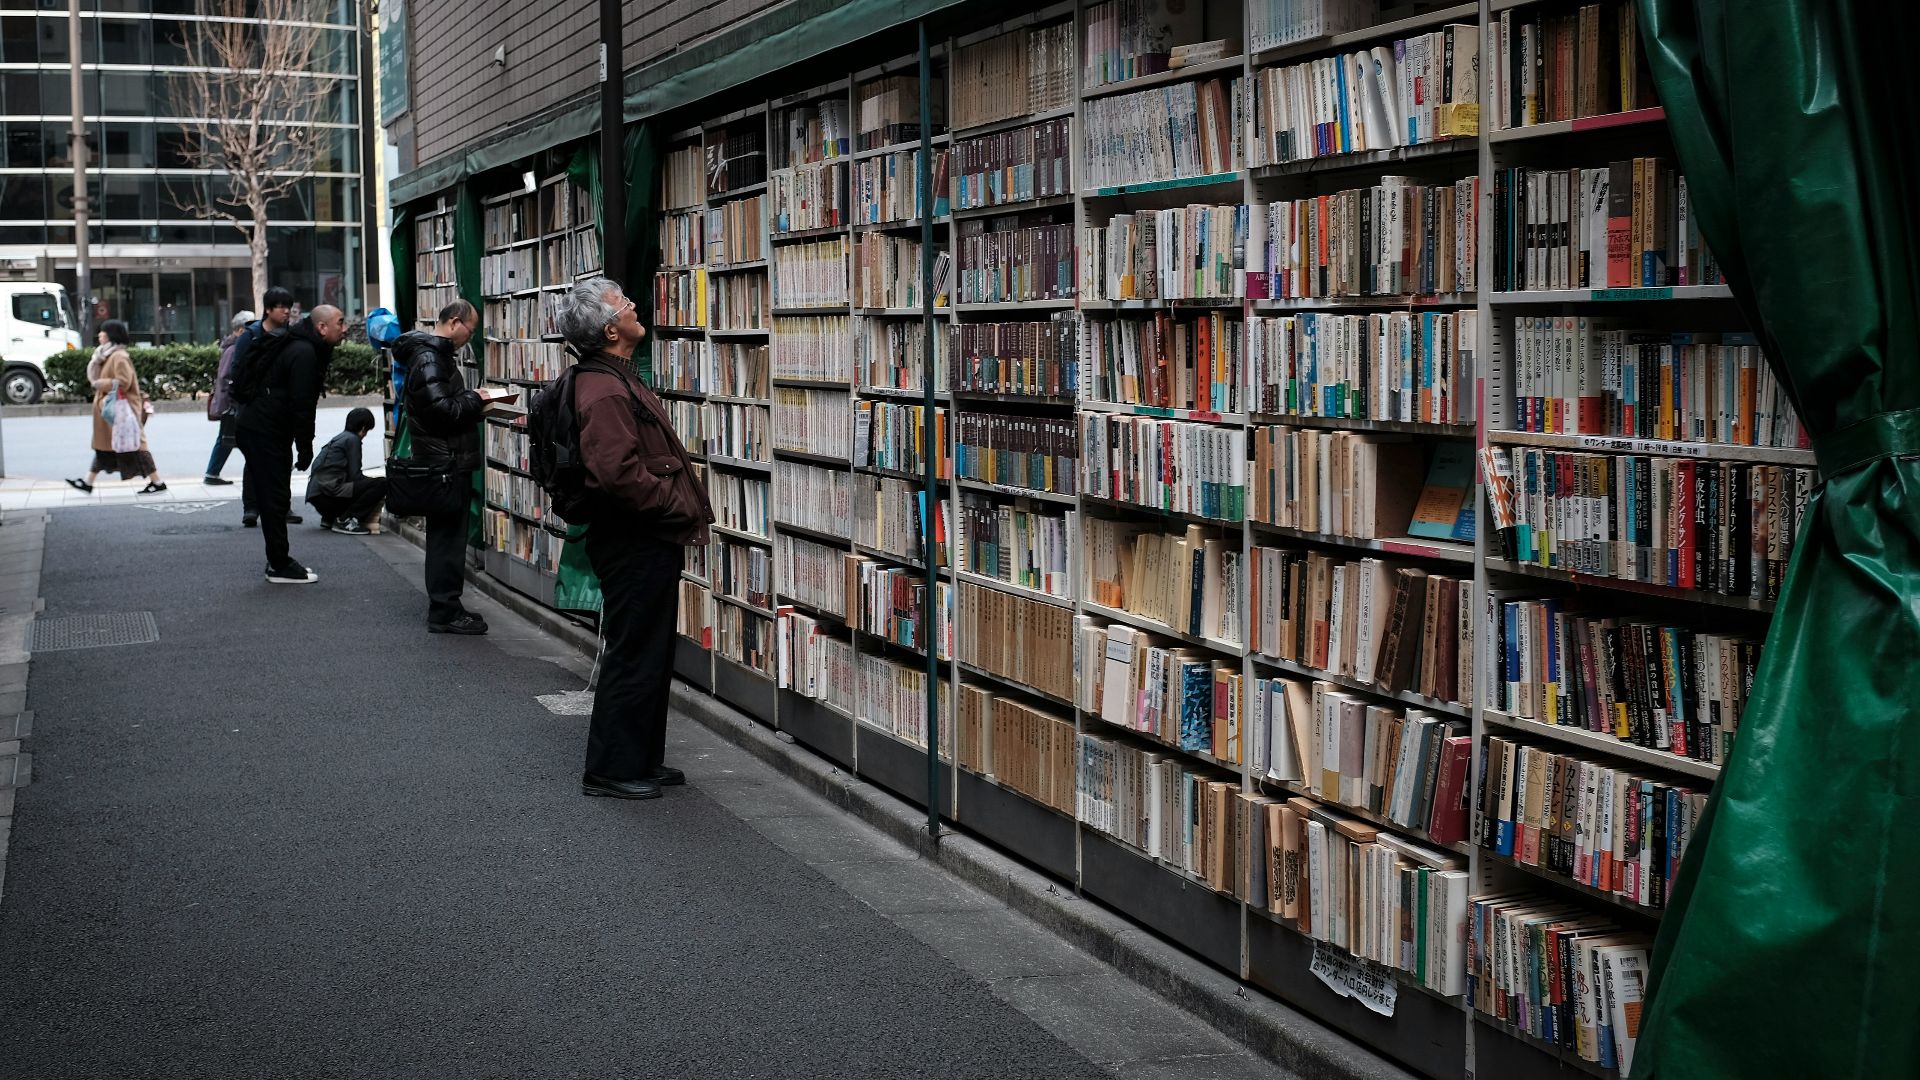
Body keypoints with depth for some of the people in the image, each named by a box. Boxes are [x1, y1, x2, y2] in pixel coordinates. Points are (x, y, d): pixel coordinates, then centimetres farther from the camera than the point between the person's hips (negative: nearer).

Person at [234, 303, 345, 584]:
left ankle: (278, 561, 21)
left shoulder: (303, 348, 16)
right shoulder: (304, 353, -18)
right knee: (275, 499, -6)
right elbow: (301, 404, -22)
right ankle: (280, 566, -1)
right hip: (265, 433, -11)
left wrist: (304, 446, 18)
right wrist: (305, 448, -17)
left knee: (273, 498, 15)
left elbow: (302, 401, 20)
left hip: (254, 428, 11)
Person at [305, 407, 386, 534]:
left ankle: (329, 518, 16)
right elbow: (355, 475, -5)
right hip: (329, 494, -10)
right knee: (382, 483, -17)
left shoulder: (339, 438, 25)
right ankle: (346, 520, -14)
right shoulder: (352, 439, -2)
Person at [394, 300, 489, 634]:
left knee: (445, 536, 15)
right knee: (448, 536, -6)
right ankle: (444, 613, -2)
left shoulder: (435, 353, 17)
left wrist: (473, 403, 8)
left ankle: (444, 607, 22)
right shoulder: (429, 358, -17)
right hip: (447, 462, -11)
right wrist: (474, 400, -11)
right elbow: (442, 409, -26)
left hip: (444, 462, 11)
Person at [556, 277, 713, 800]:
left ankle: (642, 760, 27)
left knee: (652, 656, 17)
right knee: (634, 656, -3)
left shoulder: (618, 380, 15)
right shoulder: (605, 393, -20)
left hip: (647, 541, 11)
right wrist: (685, 509, -19)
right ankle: (610, 770, 6)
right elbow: (621, 474, -29)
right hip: (633, 545, -11)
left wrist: (687, 506, 13)